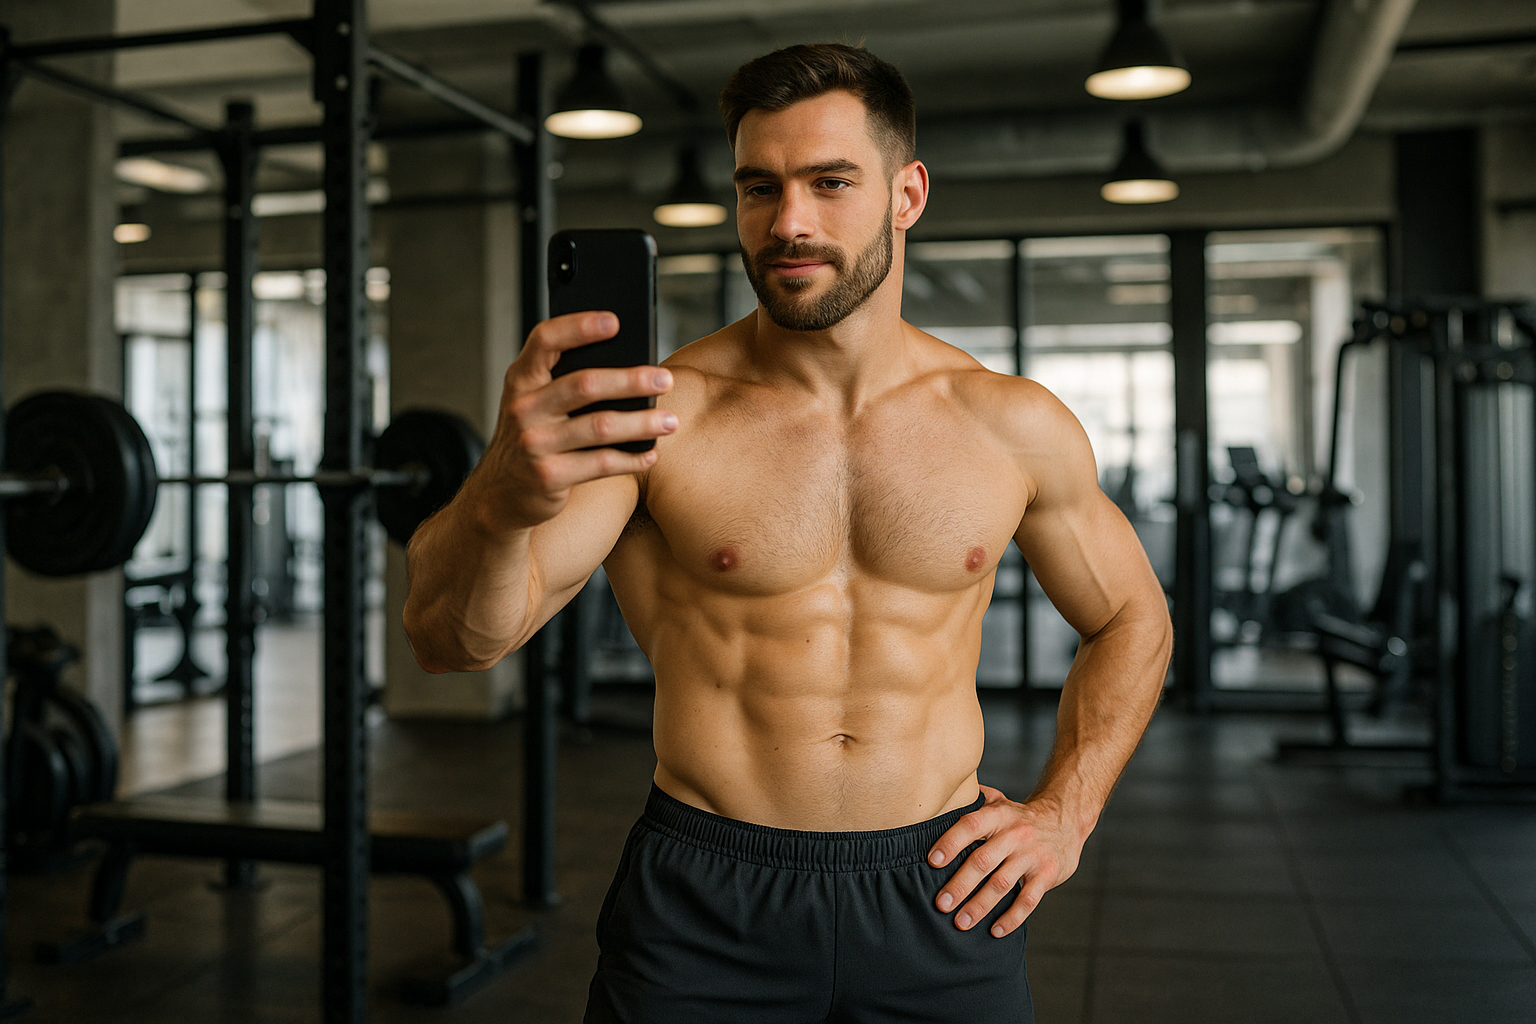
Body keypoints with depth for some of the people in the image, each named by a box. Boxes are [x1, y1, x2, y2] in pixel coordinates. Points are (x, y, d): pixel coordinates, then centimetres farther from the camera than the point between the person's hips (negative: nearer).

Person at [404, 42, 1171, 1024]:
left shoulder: (1016, 426, -2)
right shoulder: (661, 413, -10)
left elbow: (1133, 620, 14)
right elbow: (451, 638, -20)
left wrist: (1063, 815, 3)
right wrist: (501, 500, -41)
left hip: (939, 899, 2)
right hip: (701, 907, -1)